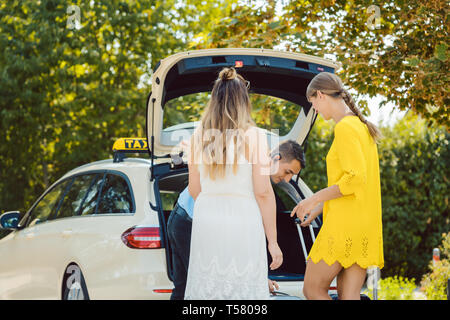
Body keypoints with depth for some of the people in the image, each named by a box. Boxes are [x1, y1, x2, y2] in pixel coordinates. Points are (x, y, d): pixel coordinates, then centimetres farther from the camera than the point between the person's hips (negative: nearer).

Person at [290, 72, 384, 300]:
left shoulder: (345, 127, -12)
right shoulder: (362, 126, 17)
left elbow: (355, 178, -21)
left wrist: (315, 199, -12)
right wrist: (318, 208, 28)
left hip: (344, 225, -9)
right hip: (366, 225, 9)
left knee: (312, 289, -1)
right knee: (349, 295, 7)